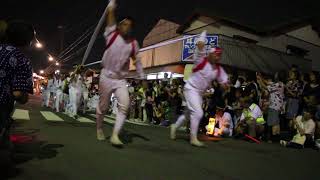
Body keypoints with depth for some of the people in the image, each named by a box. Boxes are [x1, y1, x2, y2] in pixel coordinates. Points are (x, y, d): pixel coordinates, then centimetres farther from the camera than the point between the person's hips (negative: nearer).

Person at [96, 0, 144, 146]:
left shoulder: (134, 44, 2)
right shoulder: (112, 35, -6)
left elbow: (137, 62, 11)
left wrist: (142, 78, 9)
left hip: (121, 80, 2)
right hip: (106, 77, -2)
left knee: (124, 105, -17)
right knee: (103, 107, 10)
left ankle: (115, 135, -11)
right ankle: (99, 129, 36)